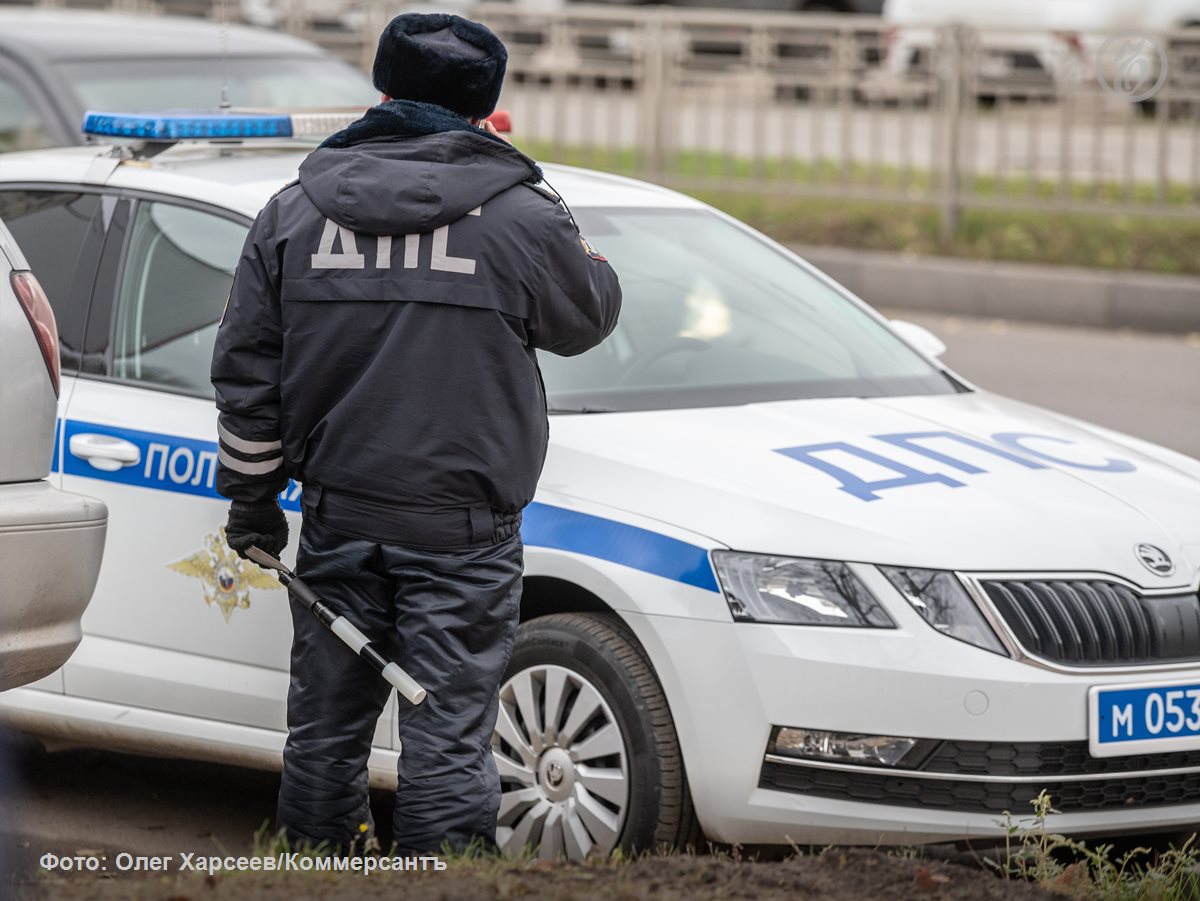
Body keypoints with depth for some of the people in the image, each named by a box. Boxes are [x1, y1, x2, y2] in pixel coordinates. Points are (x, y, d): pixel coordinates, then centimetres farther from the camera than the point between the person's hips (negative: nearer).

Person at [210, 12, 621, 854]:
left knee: (327, 718, 14)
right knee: (448, 724, 0)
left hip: (337, 518, 3)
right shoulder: (520, 216, -8)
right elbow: (590, 314, 9)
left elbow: (246, 374, 6)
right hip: (461, 529, -3)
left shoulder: (292, 213, 3)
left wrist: (252, 498, 15)